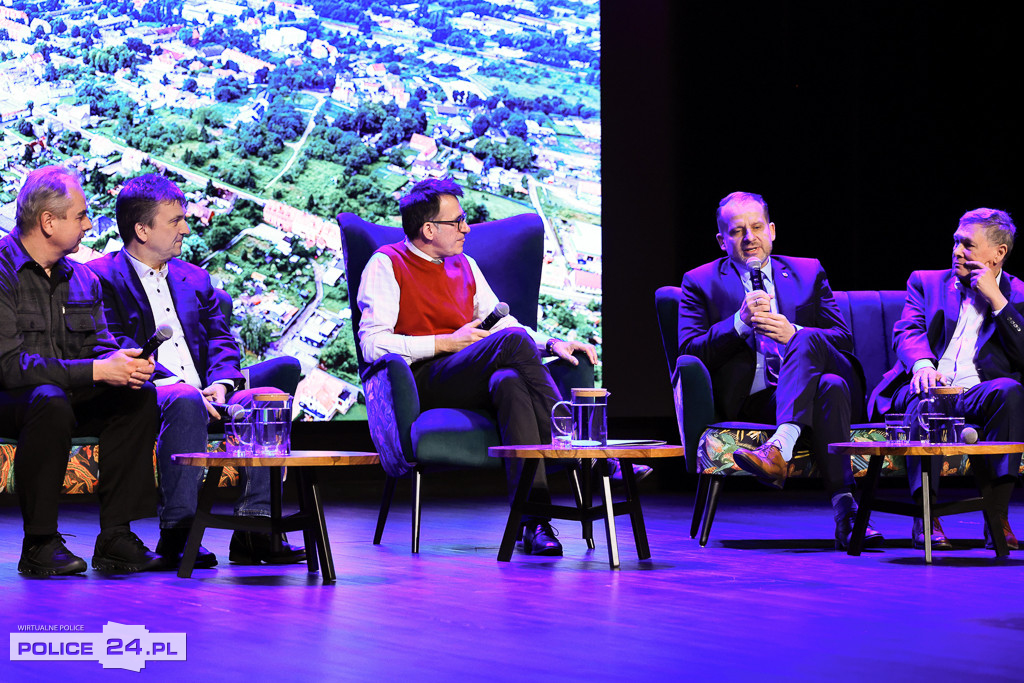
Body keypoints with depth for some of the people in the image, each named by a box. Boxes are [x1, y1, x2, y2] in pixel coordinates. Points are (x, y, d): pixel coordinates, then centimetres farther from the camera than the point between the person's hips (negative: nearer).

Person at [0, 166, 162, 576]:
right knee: (49, 400, -37)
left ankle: (115, 538, -16)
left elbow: (100, 347, 9)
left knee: (139, 396, -14)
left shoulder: (81, 277, 11)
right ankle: (39, 544, -28)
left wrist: (123, 364, -17)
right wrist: (95, 371, -26)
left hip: (64, 395, 7)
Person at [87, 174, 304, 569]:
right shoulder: (102, 278, 4)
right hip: (149, 395, -6)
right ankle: (177, 533, -36)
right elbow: (117, 352, -8)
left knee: (270, 398, -20)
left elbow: (221, 340, 17)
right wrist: (179, 386, -19)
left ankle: (254, 529, -23)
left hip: (201, 393, 6)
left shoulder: (194, 278, 26)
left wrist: (220, 383, -6)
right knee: (185, 402, -38)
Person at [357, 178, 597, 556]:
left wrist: (552, 344, 4)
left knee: (510, 381, -35)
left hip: (476, 384, 5)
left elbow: (501, 322, 24)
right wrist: (445, 343, -9)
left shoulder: (464, 266, 25)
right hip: (424, 382, -5)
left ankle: (534, 518, -47)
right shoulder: (387, 264, 5)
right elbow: (373, 345, -6)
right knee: (512, 340, -30)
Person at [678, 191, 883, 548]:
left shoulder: (809, 273, 22)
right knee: (830, 388, -35)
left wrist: (795, 334, -10)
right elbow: (689, 351, 2)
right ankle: (844, 507, -44)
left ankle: (780, 447, -52)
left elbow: (844, 341, 11)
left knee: (807, 341, -35)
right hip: (752, 402, -2)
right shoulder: (701, 283, 16)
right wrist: (740, 322, -14)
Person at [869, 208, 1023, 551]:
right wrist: (922, 364, -21)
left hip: (979, 394, 0)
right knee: (927, 394, -37)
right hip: (928, 388, 0)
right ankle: (926, 519, -42)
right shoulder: (926, 282, 20)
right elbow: (907, 331, 2)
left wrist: (996, 299, -4)